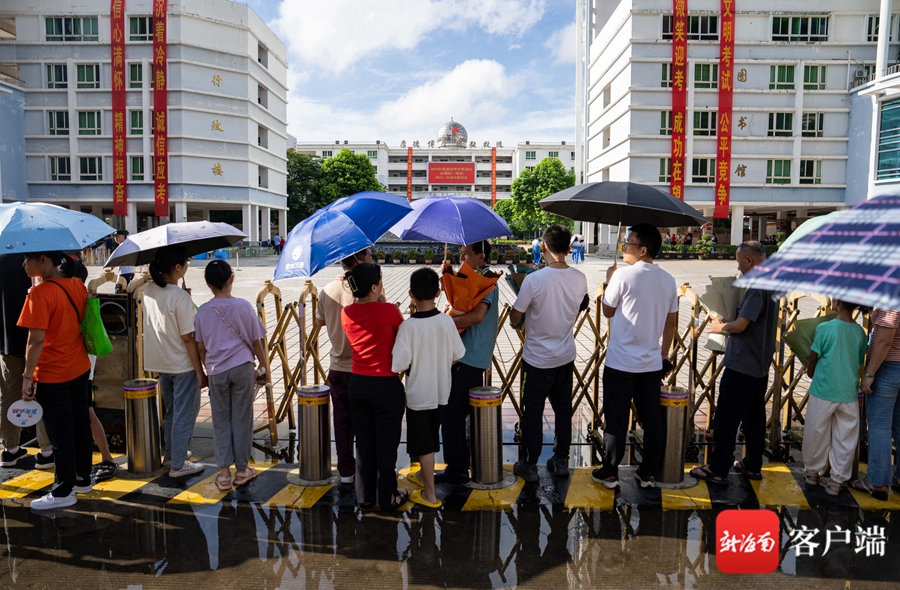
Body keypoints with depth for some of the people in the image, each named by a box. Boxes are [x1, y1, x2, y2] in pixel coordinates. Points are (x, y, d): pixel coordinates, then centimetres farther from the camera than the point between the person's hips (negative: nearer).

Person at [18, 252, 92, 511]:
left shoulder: (40, 293, -20)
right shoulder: (77, 285, 2)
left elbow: (36, 339, -22)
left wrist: (27, 376, -15)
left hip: (52, 375, -7)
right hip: (80, 368, 7)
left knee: (60, 434, 3)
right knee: (80, 425, 16)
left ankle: (63, 492, 15)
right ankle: (83, 479, 30)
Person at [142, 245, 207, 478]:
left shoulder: (149, 291, 0)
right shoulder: (180, 296, -22)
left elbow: (156, 326, 10)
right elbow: (188, 338, -20)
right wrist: (200, 371, -14)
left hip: (160, 363, 8)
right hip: (182, 365, -8)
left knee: (172, 410, 24)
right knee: (184, 414, 5)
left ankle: (170, 454, 36)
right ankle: (178, 465, 14)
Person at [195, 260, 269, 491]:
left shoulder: (203, 311, -1)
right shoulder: (243, 306, -7)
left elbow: (200, 347, 6)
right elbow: (256, 342, -2)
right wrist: (264, 368, 10)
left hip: (216, 371, 2)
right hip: (242, 367, -2)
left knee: (220, 420, 11)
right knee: (242, 419, 8)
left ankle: (224, 473, 12)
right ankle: (242, 469, 18)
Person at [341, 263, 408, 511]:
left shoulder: (346, 313, -3)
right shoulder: (389, 311, -17)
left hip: (357, 384, 5)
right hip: (386, 385, -5)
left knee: (364, 442, 17)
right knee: (387, 444, 9)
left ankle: (365, 496, 28)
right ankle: (387, 497, 21)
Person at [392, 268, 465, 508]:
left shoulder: (408, 326, -22)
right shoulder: (447, 320, -10)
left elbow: (400, 365, -21)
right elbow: (456, 356, 0)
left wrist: (410, 369, 1)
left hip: (419, 394, -4)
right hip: (441, 391, 5)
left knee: (424, 444, 9)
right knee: (432, 438, 24)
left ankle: (429, 494, 20)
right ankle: (425, 475, 44)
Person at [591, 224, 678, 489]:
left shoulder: (623, 275, -15)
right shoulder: (668, 280, 4)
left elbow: (608, 311, -4)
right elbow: (670, 323, 10)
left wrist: (609, 281, 8)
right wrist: (664, 355, 19)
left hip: (621, 362, -5)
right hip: (652, 363, 5)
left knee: (617, 419, 5)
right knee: (651, 418, 12)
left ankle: (609, 473, 16)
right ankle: (649, 473, 22)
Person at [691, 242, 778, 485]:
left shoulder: (758, 287, -20)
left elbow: (740, 326, -23)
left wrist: (720, 327, -4)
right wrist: (728, 325, 14)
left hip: (742, 365, -10)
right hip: (760, 364, 10)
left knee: (727, 418, -2)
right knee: (754, 416, 17)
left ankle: (718, 470, 3)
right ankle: (753, 465, 27)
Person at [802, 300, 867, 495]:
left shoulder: (824, 329, -12)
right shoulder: (860, 332, -1)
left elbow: (812, 360, -3)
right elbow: (860, 363, 9)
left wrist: (810, 373, 17)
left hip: (823, 393, -3)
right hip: (849, 394, 3)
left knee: (817, 435, 13)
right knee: (845, 439, 11)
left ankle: (813, 472, 26)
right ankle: (836, 481, 16)